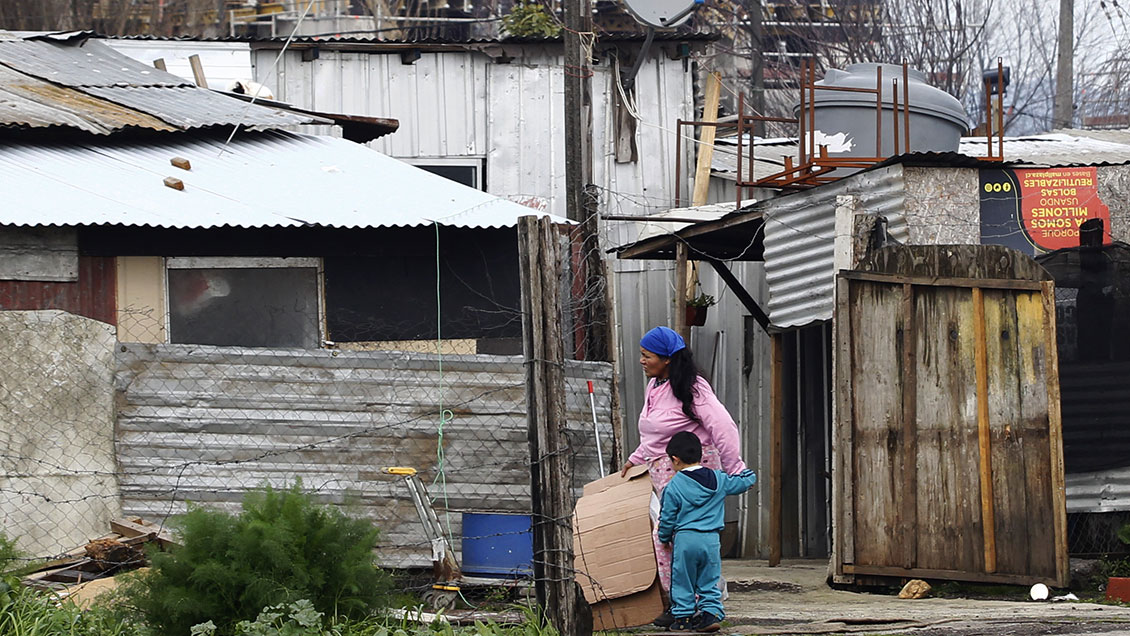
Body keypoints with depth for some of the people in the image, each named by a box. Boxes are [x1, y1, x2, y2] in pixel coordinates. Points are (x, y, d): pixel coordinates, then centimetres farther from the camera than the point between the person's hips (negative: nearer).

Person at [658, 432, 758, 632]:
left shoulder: (674, 486, -5)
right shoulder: (718, 480, 4)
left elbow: (667, 518, 0)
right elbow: (745, 481, 17)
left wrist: (664, 538, 17)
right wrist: (748, 475, 41)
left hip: (685, 539, -3)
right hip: (711, 540, 3)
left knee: (683, 581, 8)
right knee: (710, 581, 11)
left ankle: (683, 617, 10)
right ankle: (712, 613, 1)